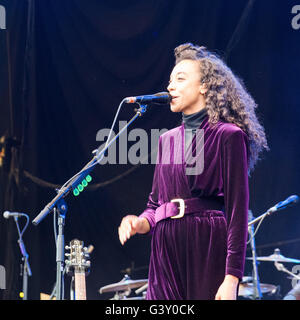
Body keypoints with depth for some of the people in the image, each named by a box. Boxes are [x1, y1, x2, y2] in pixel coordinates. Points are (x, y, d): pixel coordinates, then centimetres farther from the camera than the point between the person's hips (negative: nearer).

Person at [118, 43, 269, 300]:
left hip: (210, 249, -5)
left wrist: (232, 278, -16)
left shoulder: (227, 136, -2)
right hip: (166, 252, 6)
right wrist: (139, 223, -1)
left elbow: (238, 209, -8)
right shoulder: (168, 139, 18)